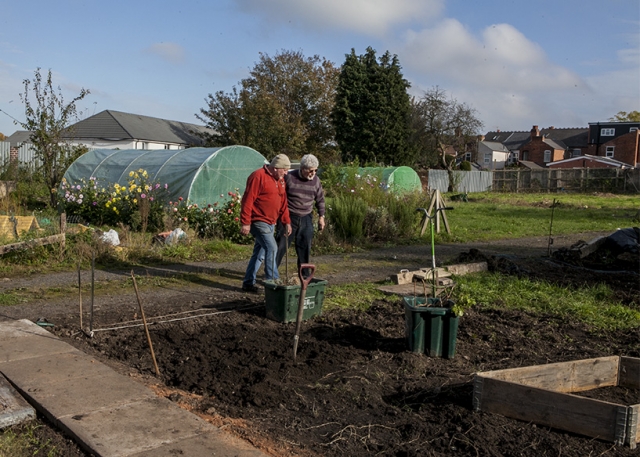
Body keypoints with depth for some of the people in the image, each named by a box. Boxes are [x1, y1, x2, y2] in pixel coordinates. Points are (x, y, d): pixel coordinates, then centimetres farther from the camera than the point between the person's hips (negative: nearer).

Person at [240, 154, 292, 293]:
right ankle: (273, 281, -7)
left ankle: (248, 283, 20)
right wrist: (245, 223, -22)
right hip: (258, 222, -9)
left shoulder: (280, 180, 13)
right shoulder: (258, 176, -16)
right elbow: (247, 200, -19)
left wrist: (286, 222, 14)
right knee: (272, 248, -14)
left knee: (260, 252, 12)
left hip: (270, 223, 9)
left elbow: (283, 203, 19)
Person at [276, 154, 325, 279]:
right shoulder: (289, 177, -10)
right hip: (289, 217, -4)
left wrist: (321, 216, 11)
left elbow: (320, 199, 14)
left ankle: (305, 274, 21)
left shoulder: (316, 180, 3)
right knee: (281, 245, -4)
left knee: (305, 247, 8)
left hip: (306, 218, 4)